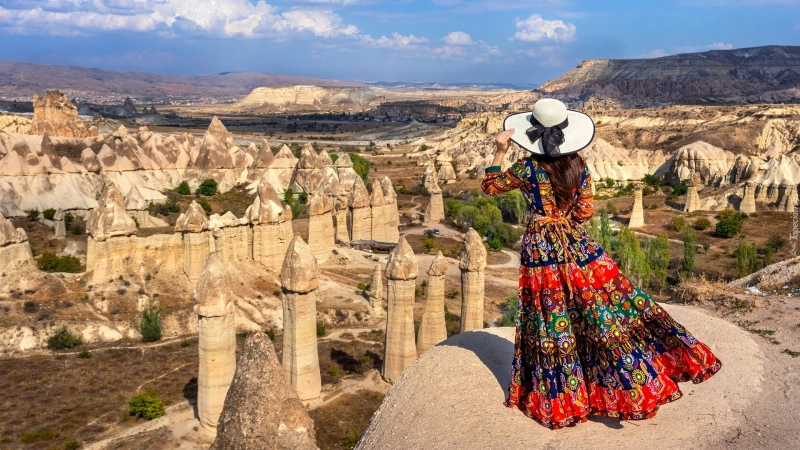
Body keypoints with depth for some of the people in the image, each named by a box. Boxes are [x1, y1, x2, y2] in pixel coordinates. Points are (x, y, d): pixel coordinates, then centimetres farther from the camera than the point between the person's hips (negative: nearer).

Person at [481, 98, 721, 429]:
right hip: (576, 244, 2)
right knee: (608, 307, 7)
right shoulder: (577, 165, -2)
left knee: (551, 325, 7)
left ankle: (559, 400, 20)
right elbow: (585, 211, 2)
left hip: (539, 250, -2)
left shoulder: (526, 169, -12)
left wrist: (500, 152, 0)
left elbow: (489, 187, 3)